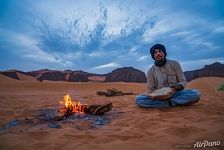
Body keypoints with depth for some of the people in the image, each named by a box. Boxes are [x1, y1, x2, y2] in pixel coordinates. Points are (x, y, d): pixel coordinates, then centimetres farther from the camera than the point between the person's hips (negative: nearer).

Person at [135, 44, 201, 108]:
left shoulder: (175, 64, 1)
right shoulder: (150, 71, -1)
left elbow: (183, 81, 2)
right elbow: (151, 90, 1)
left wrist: (179, 86, -22)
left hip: (175, 94, 1)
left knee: (196, 93, -27)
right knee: (138, 99, -26)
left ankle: (162, 103, -23)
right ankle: (171, 103, -24)